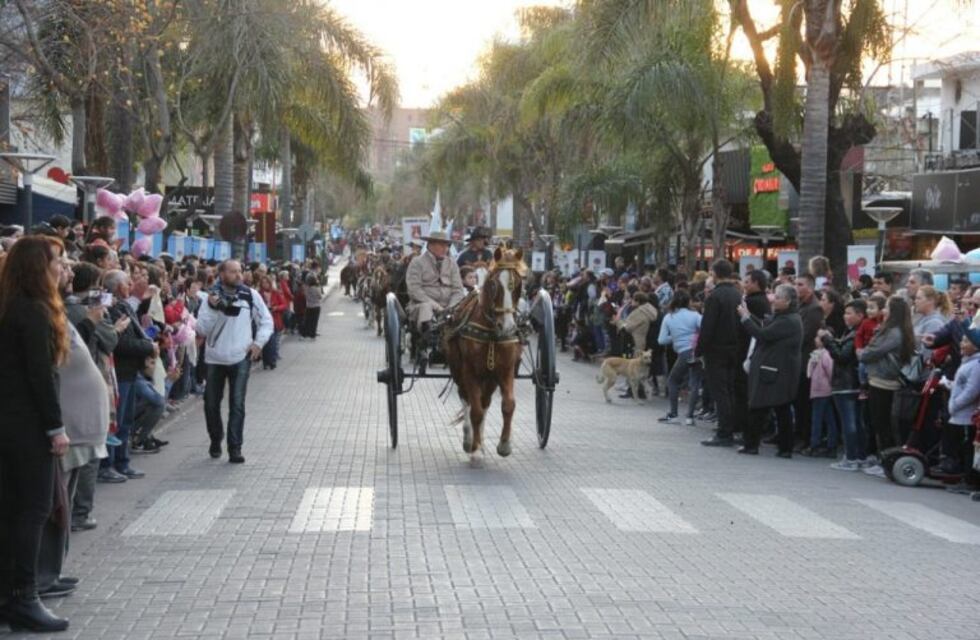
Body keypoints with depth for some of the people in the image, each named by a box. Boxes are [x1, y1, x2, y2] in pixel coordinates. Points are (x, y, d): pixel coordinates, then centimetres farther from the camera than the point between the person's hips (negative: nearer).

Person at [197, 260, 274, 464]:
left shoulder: (250, 295, -2)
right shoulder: (212, 296, -2)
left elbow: (266, 321, 9)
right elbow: (202, 329, -7)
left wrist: (258, 342, -3)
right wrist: (211, 308, -19)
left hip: (240, 357, -1)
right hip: (215, 358, 1)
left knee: (237, 404, -6)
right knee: (211, 403, 11)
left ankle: (235, 447, -3)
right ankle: (215, 440, 33)